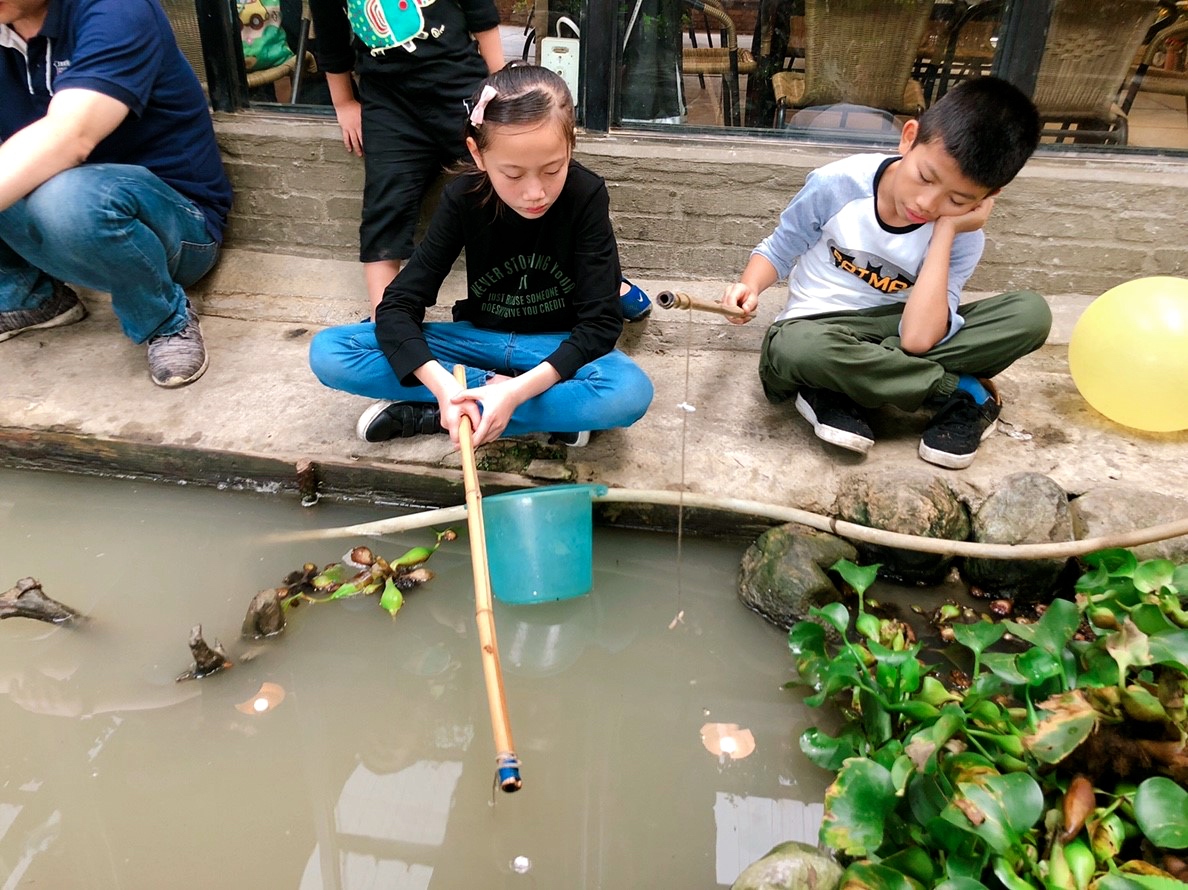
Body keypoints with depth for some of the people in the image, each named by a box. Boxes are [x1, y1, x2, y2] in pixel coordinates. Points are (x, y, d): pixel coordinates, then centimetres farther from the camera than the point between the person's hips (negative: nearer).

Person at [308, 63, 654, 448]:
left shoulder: (586, 196, -19)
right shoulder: (464, 197, -15)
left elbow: (601, 320, -21)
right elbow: (397, 304, -17)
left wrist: (519, 390, -35)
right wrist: (443, 385, -36)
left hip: (558, 348, -2)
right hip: (481, 339, 2)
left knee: (631, 392, -37)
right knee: (328, 352, -17)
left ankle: (425, 414, -24)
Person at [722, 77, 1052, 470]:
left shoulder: (962, 238, -12)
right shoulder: (838, 184, -14)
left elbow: (917, 340, -26)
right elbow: (779, 249, 2)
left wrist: (945, 230, -25)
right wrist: (750, 286, -21)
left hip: (895, 331, 2)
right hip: (818, 329, -1)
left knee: (1031, 312, -20)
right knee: (796, 347, -43)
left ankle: (838, 390, -24)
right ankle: (963, 393, -20)